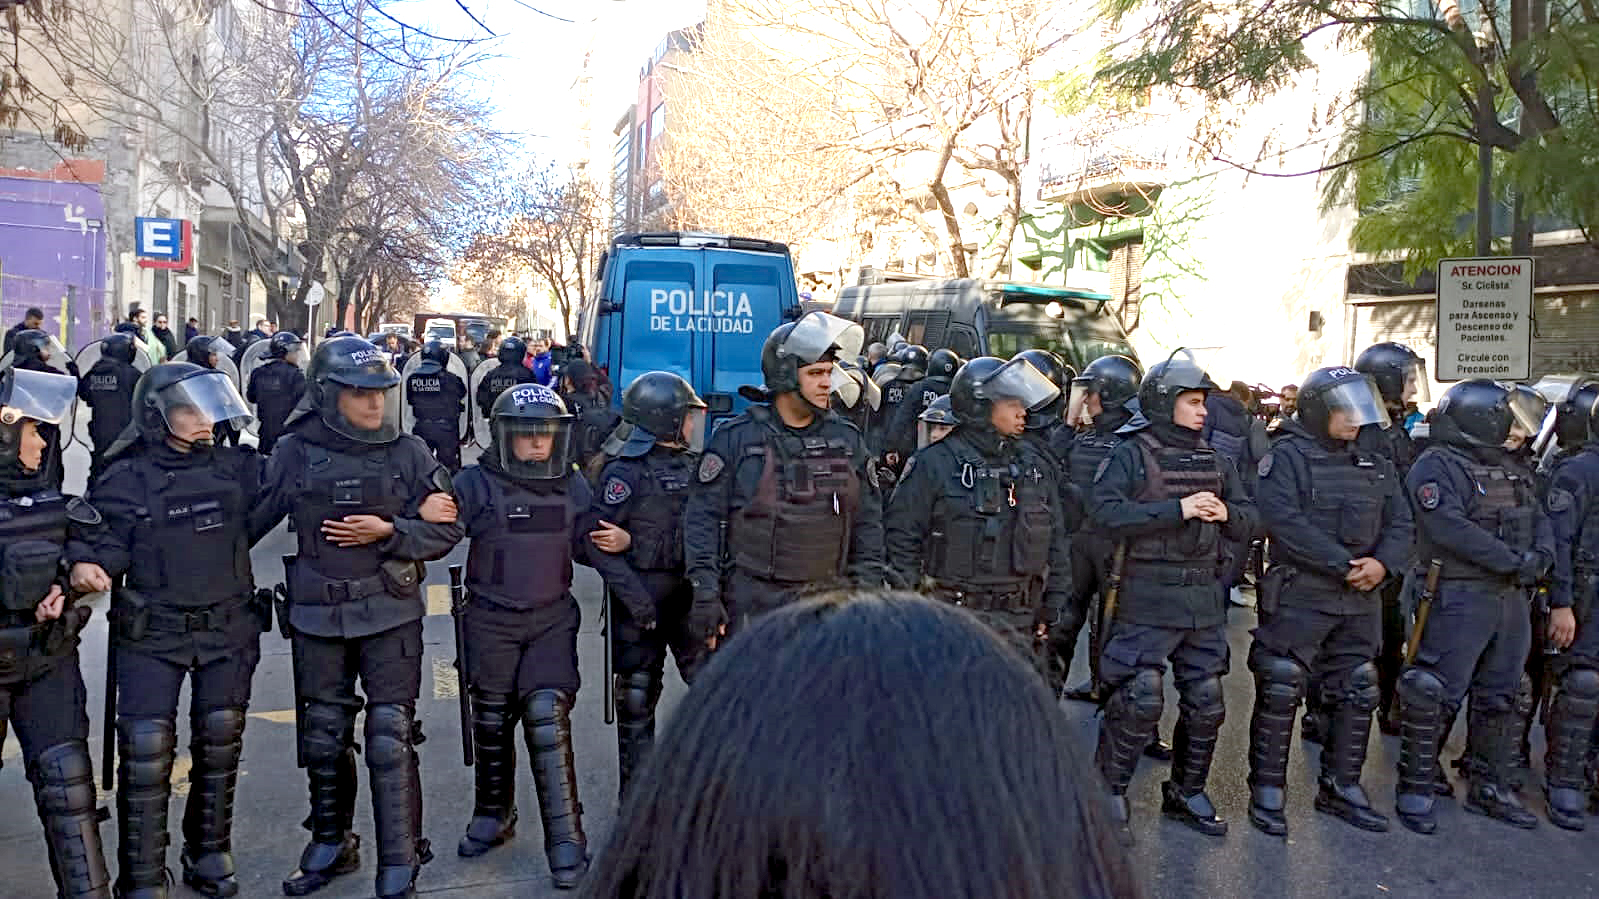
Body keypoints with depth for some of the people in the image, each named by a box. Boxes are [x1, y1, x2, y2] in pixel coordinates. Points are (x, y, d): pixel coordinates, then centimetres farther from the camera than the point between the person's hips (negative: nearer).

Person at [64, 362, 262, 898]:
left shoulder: (237, 467, 4)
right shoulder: (125, 478, -4)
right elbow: (104, 539, -9)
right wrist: (84, 566, -29)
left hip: (228, 630, 3)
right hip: (150, 633, -3)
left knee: (220, 745, 12)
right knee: (146, 752, -5)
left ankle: (209, 854, 30)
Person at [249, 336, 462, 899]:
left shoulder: (408, 453, -3)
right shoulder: (295, 453, -2)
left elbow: (445, 532, -3)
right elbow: (252, 520, 6)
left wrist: (387, 532, -16)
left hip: (390, 614, -2)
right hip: (317, 616, 2)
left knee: (390, 740, -3)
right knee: (323, 738, 14)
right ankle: (331, 843, 35)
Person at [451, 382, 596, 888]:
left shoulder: (572, 486, 2)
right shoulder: (476, 484, -9)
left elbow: (585, 546, 12)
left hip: (552, 619, 1)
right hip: (491, 622, -1)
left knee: (548, 718, -9)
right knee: (492, 722, 12)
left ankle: (565, 840, -2)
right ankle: (494, 815, 36)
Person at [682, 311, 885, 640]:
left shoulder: (847, 441, 10)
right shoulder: (736, 438, -1)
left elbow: (868, 523, 13)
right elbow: (704, 518, -2)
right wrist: (705, 594, -9)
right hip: (752, 606, -3)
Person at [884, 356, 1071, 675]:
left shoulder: (1036, 465, 10)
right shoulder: (935, 464, -6)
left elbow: (1056, 542, 16)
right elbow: (901, 533, -5)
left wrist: (1050, 611, 15)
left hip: (1019, 621, 5)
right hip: (954, 616, -5)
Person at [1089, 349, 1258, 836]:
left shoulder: (1215, 460, 13)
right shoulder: (1132, 454, -7)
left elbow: (1249, 518, 14)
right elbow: (1103, 512, -21)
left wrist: (1226, 513, -10)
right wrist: (1177, 509, -24)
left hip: (1205, 599, 6)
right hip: (1149, 598, -6)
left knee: (1205, 701, 12)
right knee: (1140, 699, -8)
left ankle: (1187, 792, 30)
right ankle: (1110, 788, 12)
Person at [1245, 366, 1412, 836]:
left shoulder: (1375, 466, 15)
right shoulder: (1287, 457, -7)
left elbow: (1401, 524, 12)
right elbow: (1285, 523, -19)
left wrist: (1383, 563, -10)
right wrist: (1343, 564, -21)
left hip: (1361, 601, 7)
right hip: (1299, 596, -7)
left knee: (1357, 693, 13)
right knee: (1281, 692, -3)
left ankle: (1342, 786, 27)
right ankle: (1267, 790, 8)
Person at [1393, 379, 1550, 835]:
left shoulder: (1510, 470, 17)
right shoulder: (1436, 466, -11)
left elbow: (1539, 519, 16)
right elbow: (1451, 528, -22)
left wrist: (1542, 554, -6)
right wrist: (1515, 561, -22)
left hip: (1511, 598, 9)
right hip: (1460, 598, -8)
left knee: (1500, 698, 15)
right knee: (1435, 696, -6)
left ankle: (1490, 787, 28)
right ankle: (1416, 789, 4)